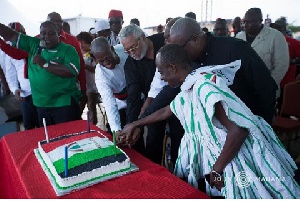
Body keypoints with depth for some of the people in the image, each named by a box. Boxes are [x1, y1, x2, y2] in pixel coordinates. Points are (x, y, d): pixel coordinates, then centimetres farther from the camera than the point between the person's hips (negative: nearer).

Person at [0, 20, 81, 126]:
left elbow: (71, 72, -22)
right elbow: (10, 35, 9)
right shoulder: (33, 44, 8)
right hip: (41, 105, 5)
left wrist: (44, 64, -18)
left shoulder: (68, 50, -7)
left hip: (64, 104, -5)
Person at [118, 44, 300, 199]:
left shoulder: (204, 85, -25)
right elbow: (164, 112, 20)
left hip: (243, 159, -8)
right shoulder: (187, 92, 3)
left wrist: (217, 170, -19)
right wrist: (134, 124, 28)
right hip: (217, 155, 9)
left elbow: (238, 129, -30)